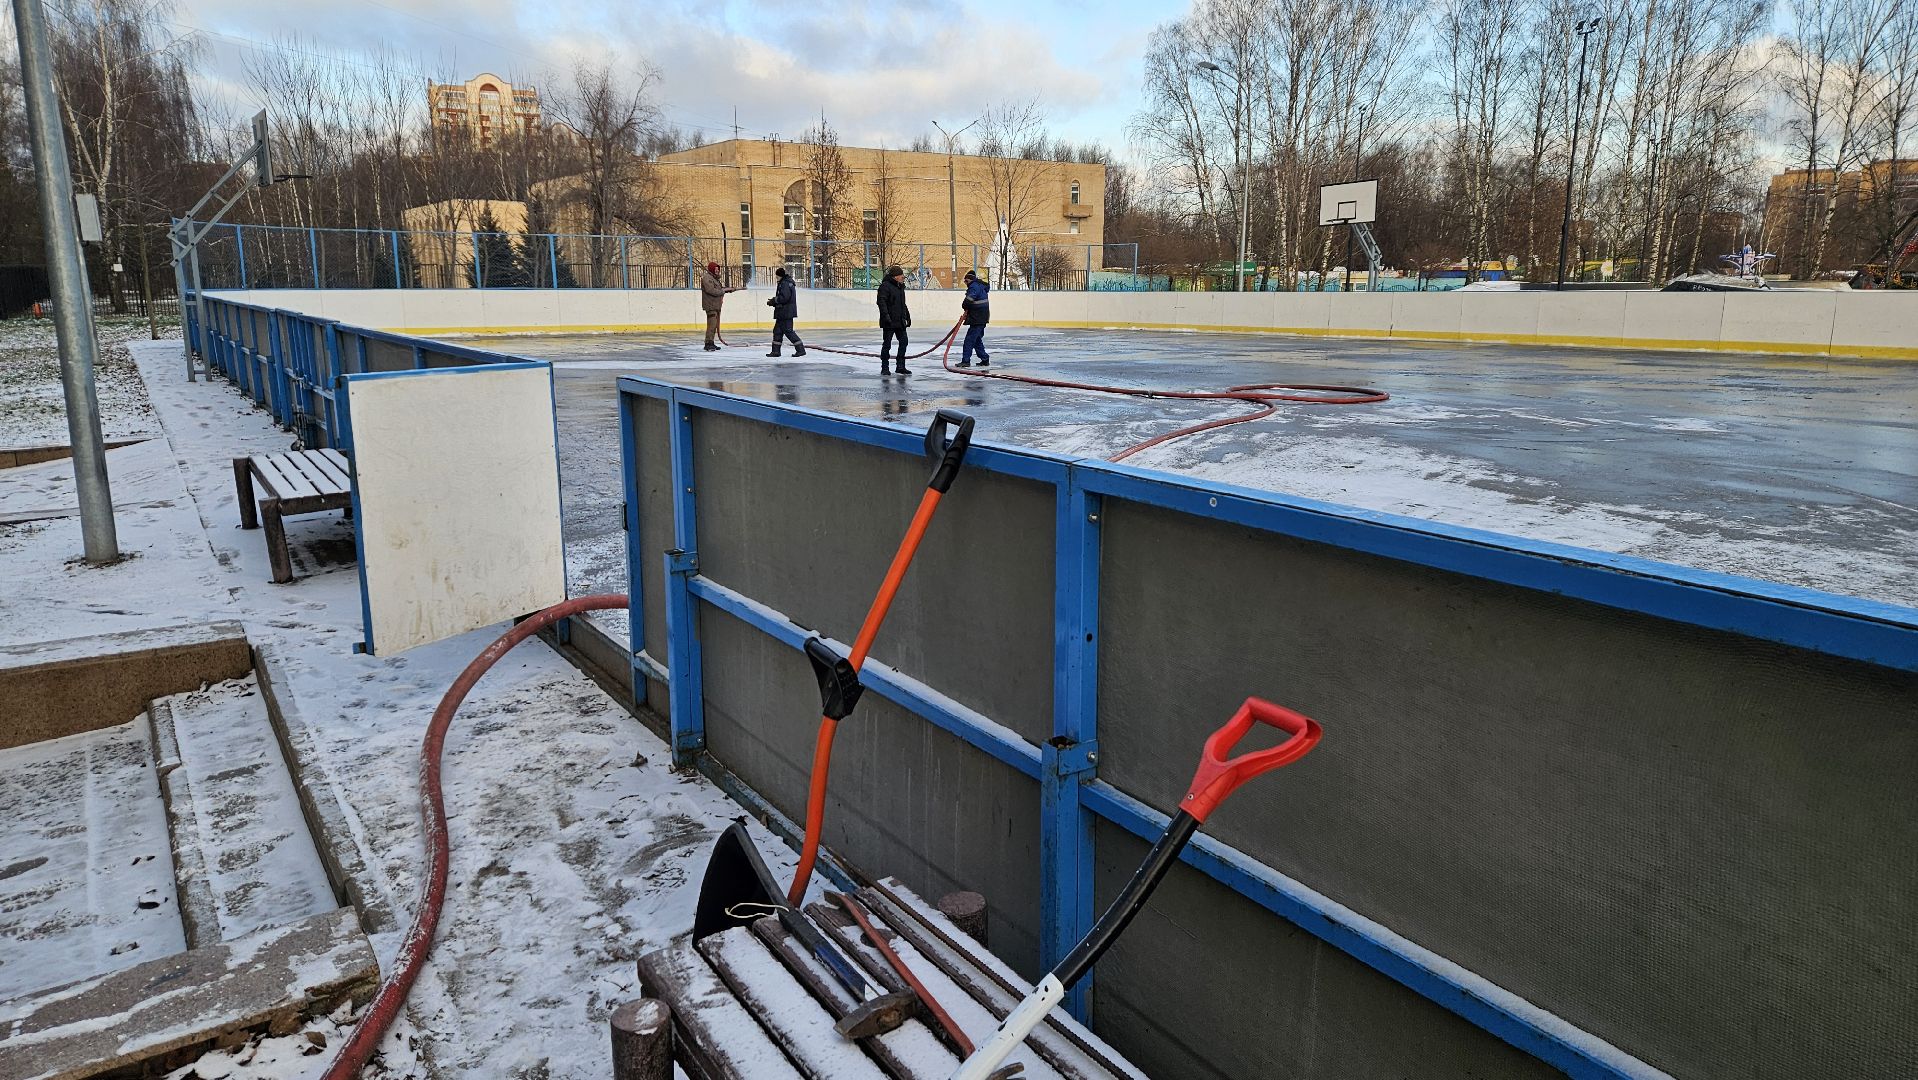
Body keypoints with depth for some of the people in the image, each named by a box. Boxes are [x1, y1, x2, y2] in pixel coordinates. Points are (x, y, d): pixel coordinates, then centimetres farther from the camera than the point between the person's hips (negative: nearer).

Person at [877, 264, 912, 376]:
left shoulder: (900, 287, 16)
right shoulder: (885, 286, -12)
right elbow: (881, 302, -20)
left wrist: (907, 316, 24)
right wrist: (886, 315, -27)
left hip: (900, 321, 8)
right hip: (889, 322, -8)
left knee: (903, 342, 7)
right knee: (887, 344, -1)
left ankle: (901, 366, 15)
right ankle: (884, 368, 6)